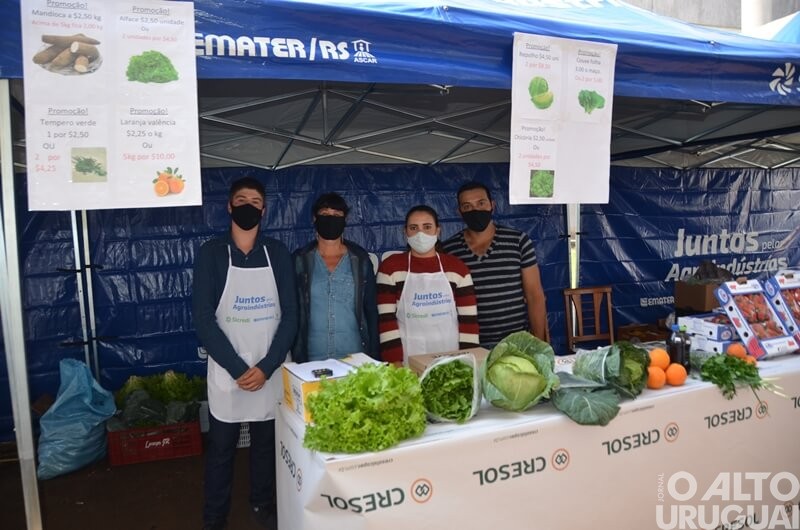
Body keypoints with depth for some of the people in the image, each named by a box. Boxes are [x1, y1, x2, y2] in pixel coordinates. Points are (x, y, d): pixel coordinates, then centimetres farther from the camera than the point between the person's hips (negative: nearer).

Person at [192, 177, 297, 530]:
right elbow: (203, 319, -8)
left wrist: (266, 367, -11)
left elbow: (290, 315, -1)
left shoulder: (277, 253, 1)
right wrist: (238, 369, -13)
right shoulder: (212, 253, -4)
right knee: (221, 447, 9)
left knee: (267, 441, 14)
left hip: (270, 371, 2)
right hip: (227, 372, -1)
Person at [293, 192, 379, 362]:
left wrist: (373, 357, 1)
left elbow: (371, 310, 4)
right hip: (312, 360, 0)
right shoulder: (300, 260, 1)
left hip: (355, 359, 0)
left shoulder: (360, 259, 2)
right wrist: (296, 359, -1)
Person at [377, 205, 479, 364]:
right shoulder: (390, 267, -3)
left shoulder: (457, 268, 1)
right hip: (408, 360, -1)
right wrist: (395, 361, -12)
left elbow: (468, 319, 1)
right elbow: (386, 319, -6)